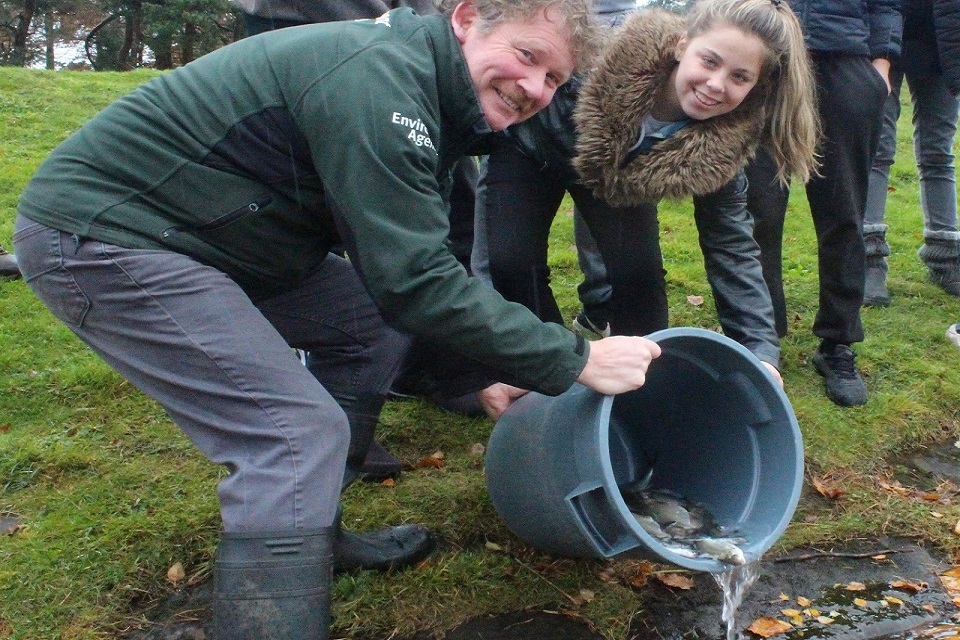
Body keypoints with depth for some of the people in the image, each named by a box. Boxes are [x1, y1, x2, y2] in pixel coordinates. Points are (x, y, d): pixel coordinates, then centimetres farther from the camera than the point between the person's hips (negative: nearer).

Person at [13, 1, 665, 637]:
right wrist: (574, 360, -21)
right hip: (94, 231, -10)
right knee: (300, 435, -19)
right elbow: (416, 280, -28)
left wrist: (483, 368, 14)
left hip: (196, 229, 10)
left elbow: (404, 257, 14)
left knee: (377, 326, 13)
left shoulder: (428, 99, 7)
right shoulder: (378, 77, -24)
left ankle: (314, 536, 22)